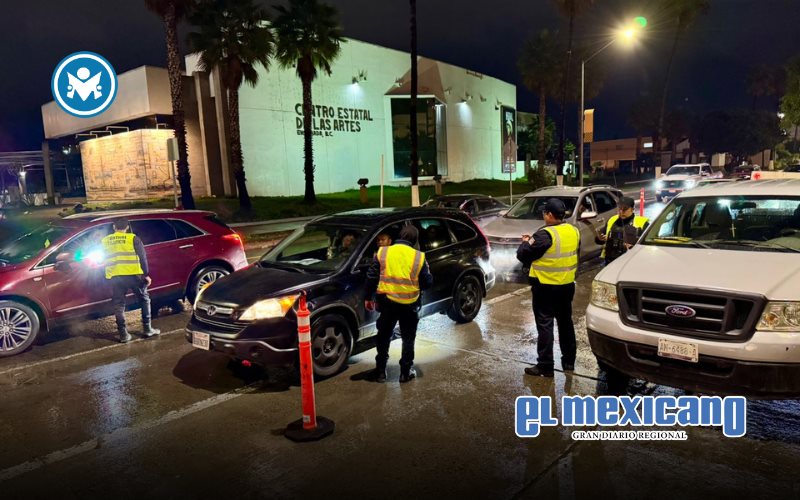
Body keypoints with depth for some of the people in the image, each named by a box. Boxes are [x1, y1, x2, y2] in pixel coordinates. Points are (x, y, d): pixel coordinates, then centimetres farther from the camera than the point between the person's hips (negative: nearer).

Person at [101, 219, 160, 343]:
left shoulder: (105, 241, 10)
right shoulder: (133, 238, -1)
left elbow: (104, 260, 16)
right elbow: (142, 257, -3)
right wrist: (146, 274, 1)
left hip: (114, 277, 3)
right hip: (133, 275, -2)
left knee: (118, 305, 10)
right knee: (144, 299, 13)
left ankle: (123, 334, 8)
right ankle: (148, 329, 11)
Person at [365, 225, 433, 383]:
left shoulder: (383, 252, -2)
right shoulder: (419, 257, -5)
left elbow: (371, 277, -1)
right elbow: (428, 282, -1)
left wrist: (368, 298, 10)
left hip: (387, 302, 1)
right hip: (409, 304, -1)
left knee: (384, 337, 17)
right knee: (408, 339, 16)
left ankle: (380, 371, 23)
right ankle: (405, 372, 21)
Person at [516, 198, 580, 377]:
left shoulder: (546, 234, -21)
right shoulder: (574, 231, 3)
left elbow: (523, 255, -17)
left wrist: (526, 242, 4)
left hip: (546, 287, -7)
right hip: (567, 285, 7)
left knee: (545, 325, -1)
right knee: (565, 322, 18)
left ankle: (545, 366, 2)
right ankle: (569, 361, 29)